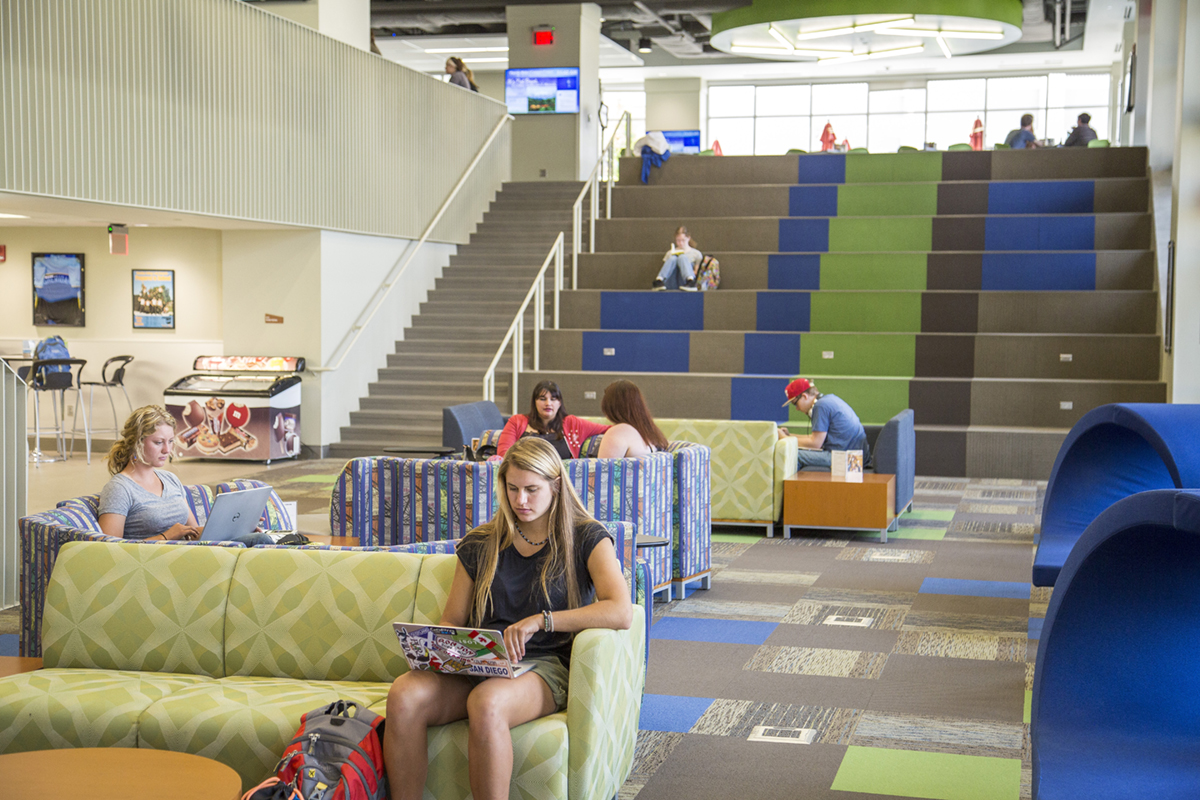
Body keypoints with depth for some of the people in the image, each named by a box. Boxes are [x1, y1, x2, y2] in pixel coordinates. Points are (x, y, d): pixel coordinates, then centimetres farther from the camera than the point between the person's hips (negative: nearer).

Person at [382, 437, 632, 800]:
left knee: (486, 703, -39)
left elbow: (621, 612, -11)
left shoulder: (586, 539, 5)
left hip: (546, 666, -4)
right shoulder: (480, 545, 17)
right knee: (404, 696, -29)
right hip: (477, 664, 4)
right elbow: (452, 621, 19)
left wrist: (539, 621, -18)